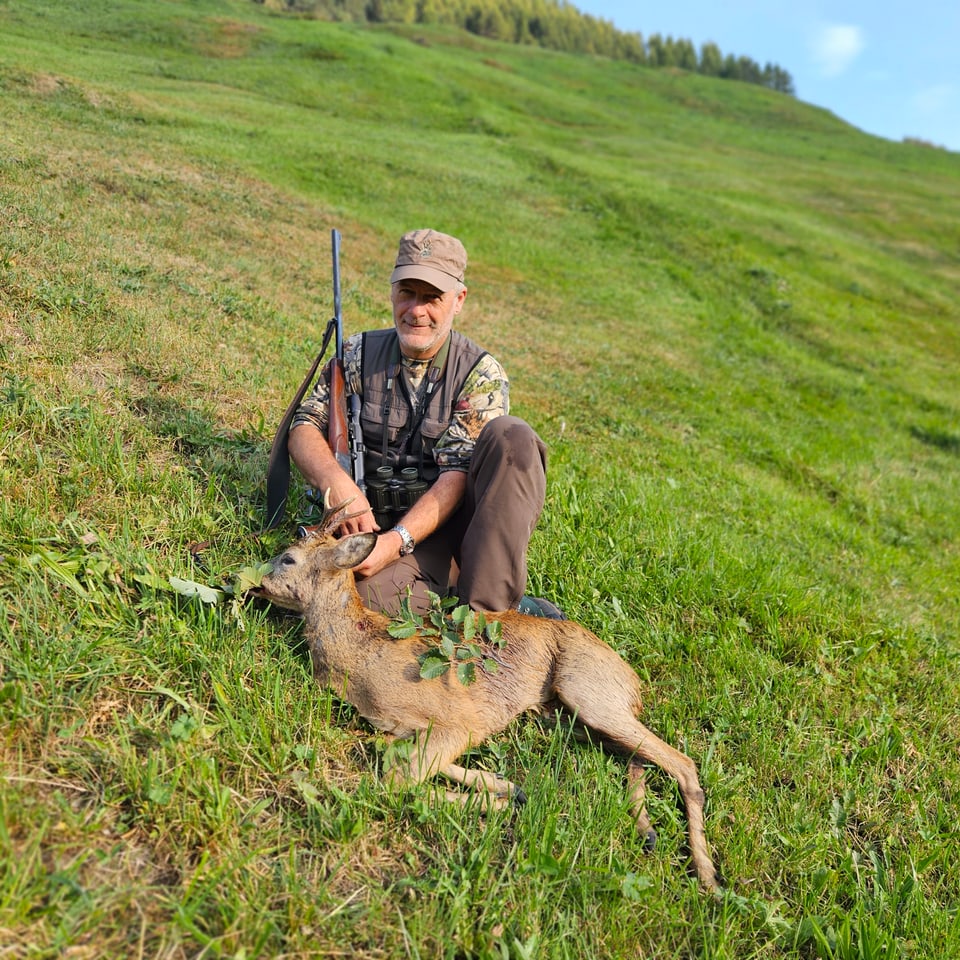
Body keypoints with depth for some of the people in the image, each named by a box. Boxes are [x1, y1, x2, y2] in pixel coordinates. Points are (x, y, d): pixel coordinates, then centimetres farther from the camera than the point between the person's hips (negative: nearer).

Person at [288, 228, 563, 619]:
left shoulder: (481, 374, -6)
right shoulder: (360, 353, 5)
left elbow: (457, 475, -15)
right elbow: (305, 426, 0)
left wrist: (397, 541, -28)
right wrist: (336, 481, -23)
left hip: (458, 521, 0)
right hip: (382, 524, 1)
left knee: (511, 436, -28)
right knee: (370, 594, -34)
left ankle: (490, 605, -28)